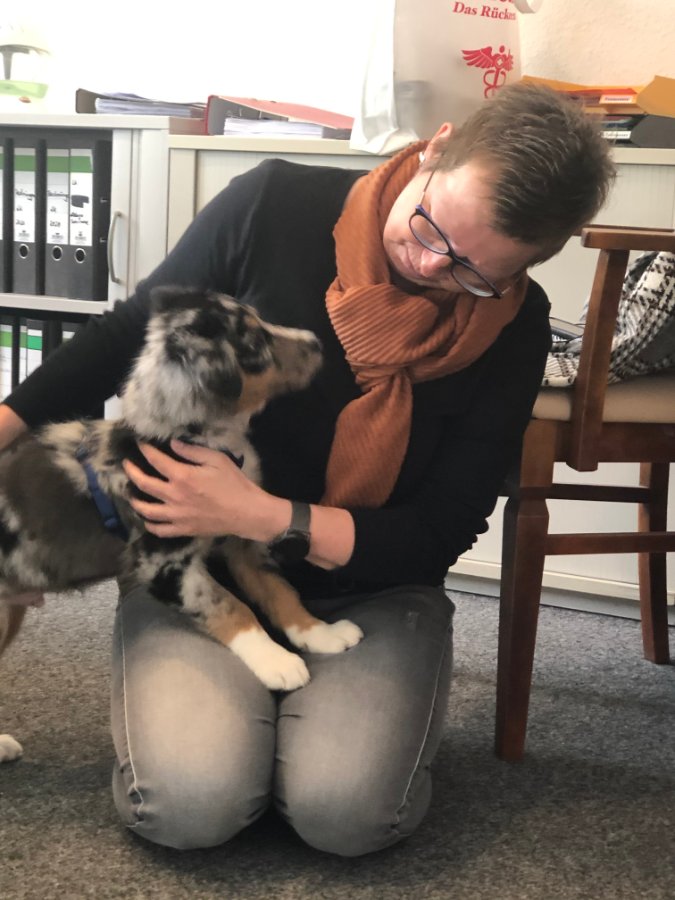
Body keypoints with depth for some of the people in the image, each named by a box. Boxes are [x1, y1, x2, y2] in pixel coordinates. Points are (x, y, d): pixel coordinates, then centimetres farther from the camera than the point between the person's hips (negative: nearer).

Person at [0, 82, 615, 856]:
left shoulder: (510, 328, -11)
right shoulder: (275, 205, -13)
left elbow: (441, 531, -10)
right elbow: (128, 336, 0)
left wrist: (257, 517, -21)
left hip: (370, 590, 1)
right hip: (199, 567, 0)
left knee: (347, 810, -25)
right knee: (187, 804, -24)